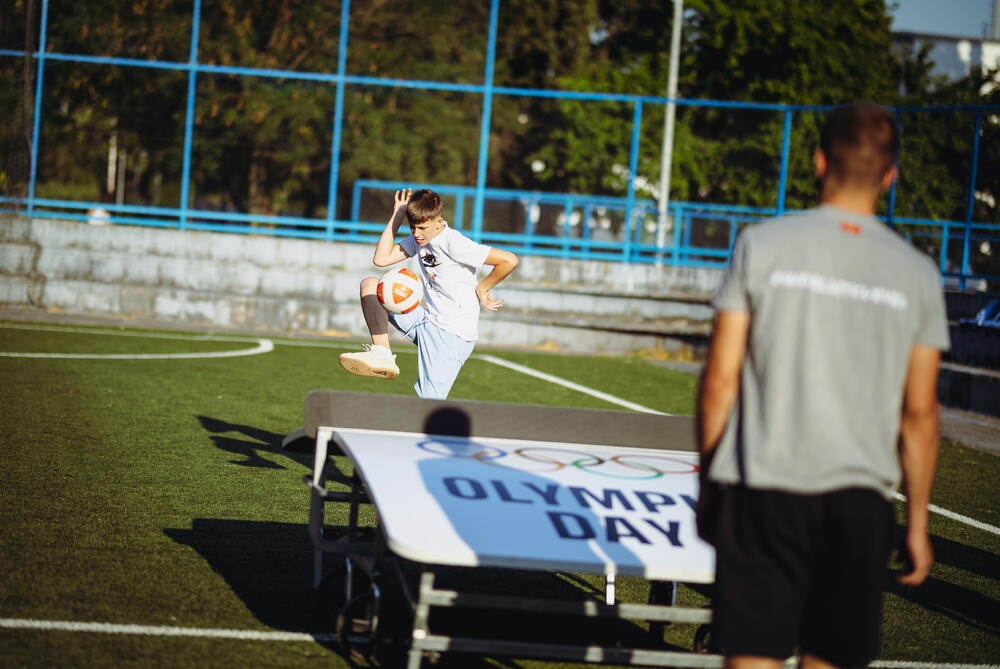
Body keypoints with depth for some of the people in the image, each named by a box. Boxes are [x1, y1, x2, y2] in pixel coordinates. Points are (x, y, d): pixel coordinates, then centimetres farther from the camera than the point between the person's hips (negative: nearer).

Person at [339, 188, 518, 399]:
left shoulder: (454, 244, -21)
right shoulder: (419, 238, 5)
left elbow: (509, 260, -25)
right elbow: (382, 259, 3)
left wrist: (481, 289, -11)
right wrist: (397, 216, -1)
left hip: (453, 334, -8)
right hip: (429, 322, 8)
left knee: (429, 408, -16)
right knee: (370, 286, 1)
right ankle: (382, 353, -11)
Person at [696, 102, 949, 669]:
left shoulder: (761, 245, -1)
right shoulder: (917, 275, 3)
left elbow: (721, 378, -1)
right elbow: (920, 414, 4)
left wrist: (707, 480, 10)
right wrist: (918, 521, 13)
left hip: (761, 492, -1)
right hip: (859, 497, 2)